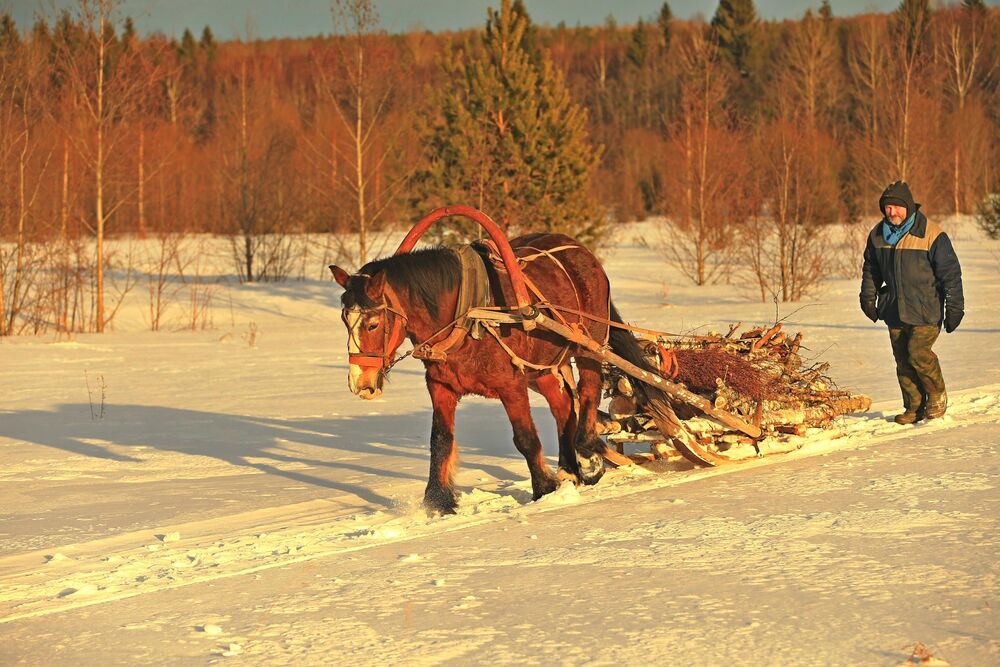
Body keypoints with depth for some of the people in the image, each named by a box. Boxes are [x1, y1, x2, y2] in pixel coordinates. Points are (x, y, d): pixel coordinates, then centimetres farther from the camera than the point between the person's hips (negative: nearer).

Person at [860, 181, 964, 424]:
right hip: (895, 311, 5)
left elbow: (950, 272, -8)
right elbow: (870, 269, 21)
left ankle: (937, 395, 6)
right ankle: (914, 408, 15)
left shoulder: (931, 235, -12)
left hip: (925, 310, -5)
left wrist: (954, 308, -8)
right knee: (903, 361, 5)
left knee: (918, 352, -17)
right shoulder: (878, 235, 5)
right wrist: (868, 298, 16)